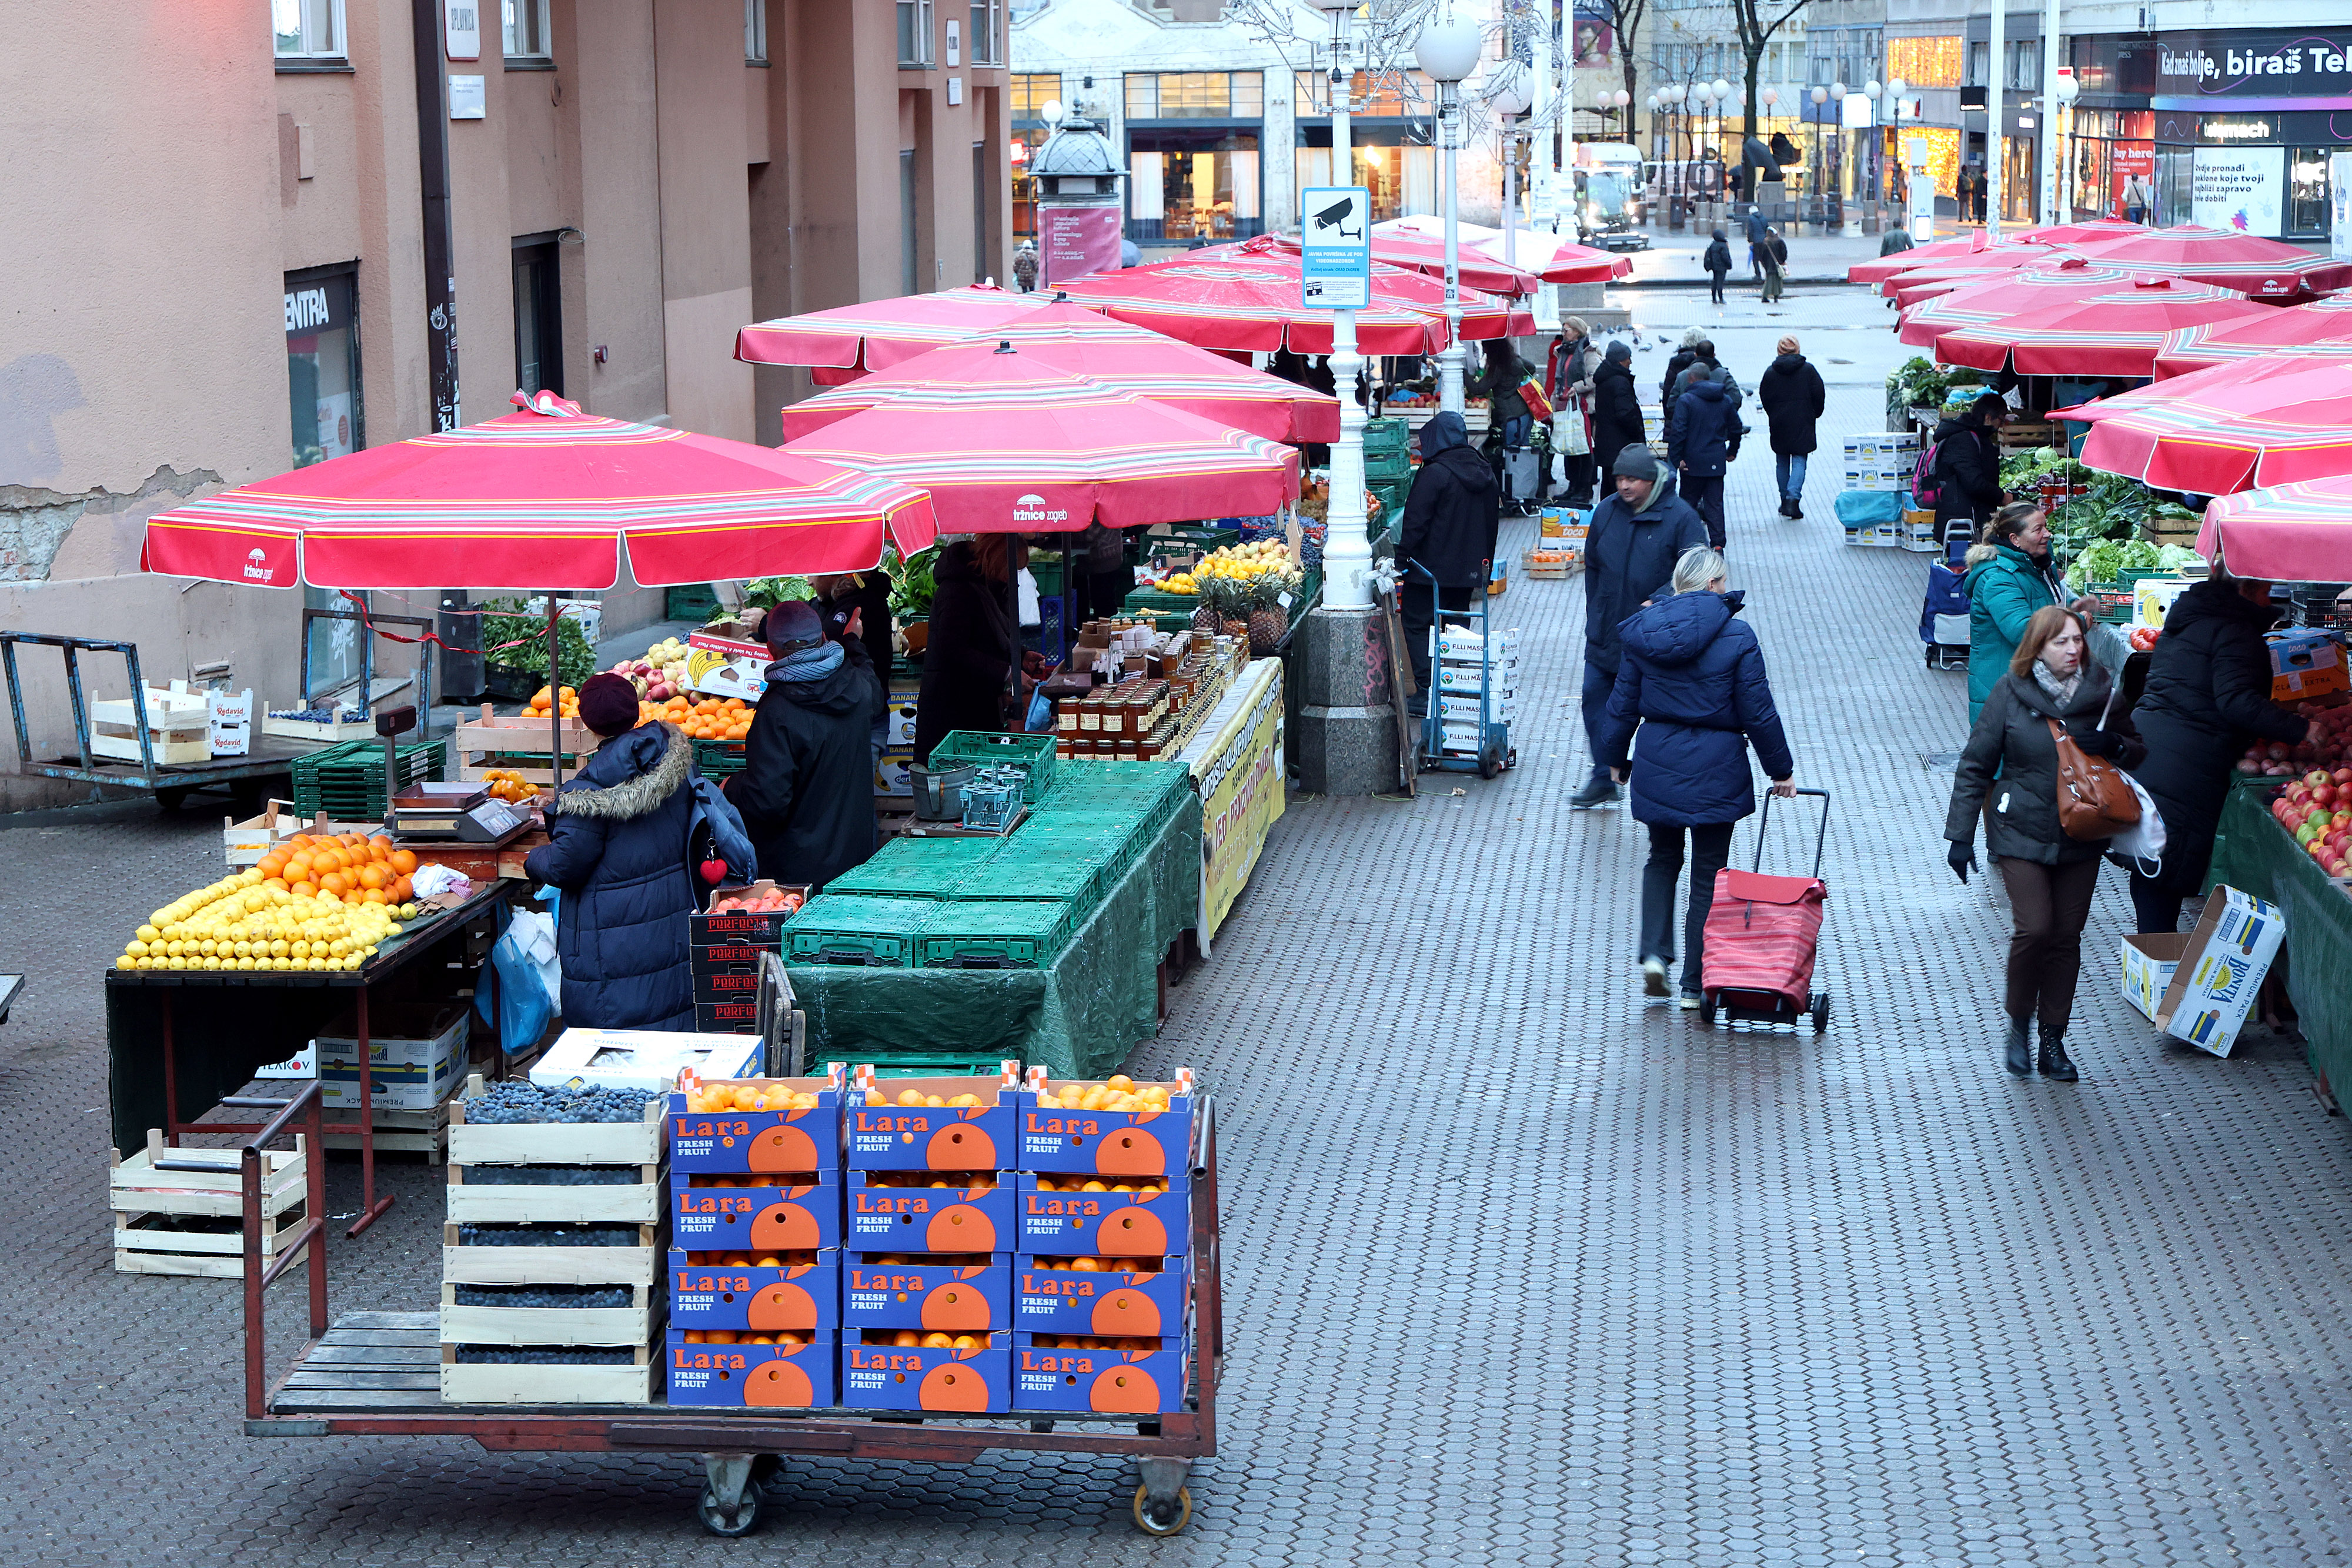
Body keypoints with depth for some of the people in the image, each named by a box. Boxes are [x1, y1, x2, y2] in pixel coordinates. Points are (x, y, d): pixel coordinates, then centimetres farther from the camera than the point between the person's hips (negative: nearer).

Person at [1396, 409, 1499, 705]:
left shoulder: (1434, 473, -16)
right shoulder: (1484, 473, 8)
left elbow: (1416, 522, -17)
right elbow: (1492, 520, 17)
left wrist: (1403, 559, -8)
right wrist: (1483, 563, 24)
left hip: (1431, 568, -7)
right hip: (1470, 568, 7)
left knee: (1418, 625, 1)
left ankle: (1427, 690, -7)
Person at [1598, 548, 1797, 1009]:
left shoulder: (1644, 633, 0)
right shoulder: (1736, 637, -10)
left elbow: (1623, 704, 7)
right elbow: (1759, 714, -7)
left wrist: (1615, 758, 21)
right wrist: (1781, 770, 5)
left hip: (1657, 764, 3)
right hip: (1715, 770, -3)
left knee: (1662, 860, 22)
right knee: (1708, 876, 7)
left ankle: (1654, 954, 4)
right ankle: (1694, 984, 10)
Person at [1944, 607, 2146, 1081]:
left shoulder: (2101, 691, 1)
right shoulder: (2011, 692, -6)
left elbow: (2138, 752, 12)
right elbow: (1975, 765, -1)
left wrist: (2114, 746, -13)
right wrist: (1961, 835, -4)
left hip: (2081, 838, 3)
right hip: (2022, 833, -3)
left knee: (2067, 936, 5)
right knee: (2034, 929, -14)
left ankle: (2053, 1039, 16)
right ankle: (2018, 1024, 8)